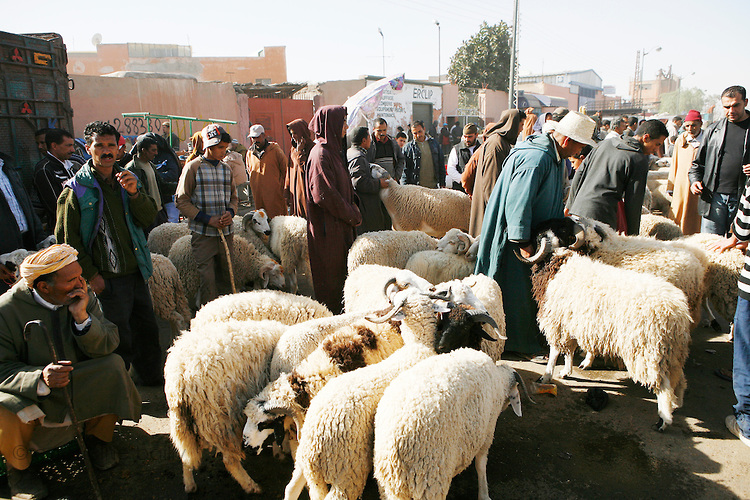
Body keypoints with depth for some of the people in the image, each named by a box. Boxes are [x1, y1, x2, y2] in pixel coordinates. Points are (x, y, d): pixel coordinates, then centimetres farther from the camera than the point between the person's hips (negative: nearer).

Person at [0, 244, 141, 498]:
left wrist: (82, 317, -29)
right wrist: (41, 379, -37)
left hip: (78, 383, 3)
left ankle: (98, 437, 5)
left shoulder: (84, 297, -11)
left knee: (114, 366, -22)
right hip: (31, 394, -2)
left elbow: (107, 347, -13)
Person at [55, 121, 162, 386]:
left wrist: (134, 193, -17)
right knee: (120, 339, 3)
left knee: (147, 329, 17)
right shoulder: (76, 189, -6)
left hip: (136, 273, 6)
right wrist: (91, 275, -9)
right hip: (107, 279, -5)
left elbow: (149, 218, 2)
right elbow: (66, 237, -6)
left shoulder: (127, 179, 10)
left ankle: (153, 377, 36)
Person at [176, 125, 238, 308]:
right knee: (208, 281, -2)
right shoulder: (193, 167, -5)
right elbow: (182, 201, -7)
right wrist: (208, 219, -15)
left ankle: (198, 301, 33)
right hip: (202, 233, -5)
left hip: (226, 232, 5)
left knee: (228, 278, 12)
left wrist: (230, 212, -4)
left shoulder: (226, 169, 11)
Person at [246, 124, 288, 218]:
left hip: (275, 193, -4)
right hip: (258, 195, 4)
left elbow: (285, 170, 1)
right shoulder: (250, 153, 10)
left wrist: (285, 189, 0)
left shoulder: (275, 149, -2)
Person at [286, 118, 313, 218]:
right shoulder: (293, 150, 13)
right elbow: (289, 172, 16)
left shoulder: (312, 148, -9)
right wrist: (287, 193, 14)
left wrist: (299, 152, -15)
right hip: (295, 193, 7)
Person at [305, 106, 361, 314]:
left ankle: (338, 311, 29)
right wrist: (352, 215, -13)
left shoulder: (331, 150, 14)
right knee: (330, 274, 1)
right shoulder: (320, 154, -17)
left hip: (339, 224, 10)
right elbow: (325, 194, -23)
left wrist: (352, 210, 7)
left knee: (340, 271, 17)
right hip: (327, 226, -10)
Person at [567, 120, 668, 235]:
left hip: (577, 209, 7)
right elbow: (634, 201, -4)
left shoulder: (605, 143, 14)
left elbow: (580, 173, 16)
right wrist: (633, 234, 5)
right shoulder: (640, 161, -5)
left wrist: (570, 205, 22)